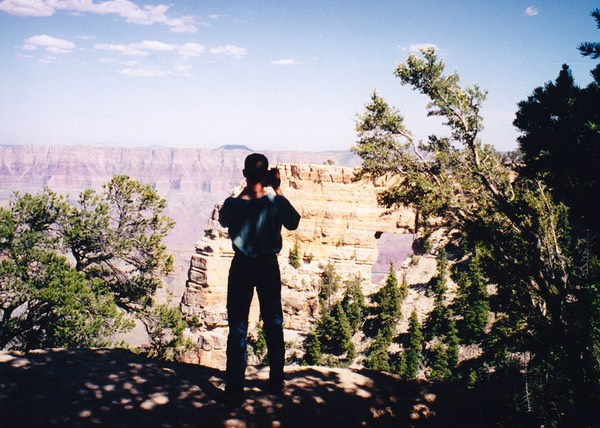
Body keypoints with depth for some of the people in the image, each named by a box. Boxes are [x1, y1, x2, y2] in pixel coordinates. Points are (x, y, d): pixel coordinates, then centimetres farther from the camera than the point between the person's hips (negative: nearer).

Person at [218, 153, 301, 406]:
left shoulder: (232, 204, -14)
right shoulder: (277, 202, -14)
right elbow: (293, 223, 6)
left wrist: (245, 190, 7)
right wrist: (278, 189, 4)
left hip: (242, 266, -1)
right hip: (269, 266, 1)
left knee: (237, 328, 5)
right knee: (273, 324, 16)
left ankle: (234, 391, 7)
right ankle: (276, 383, 27)